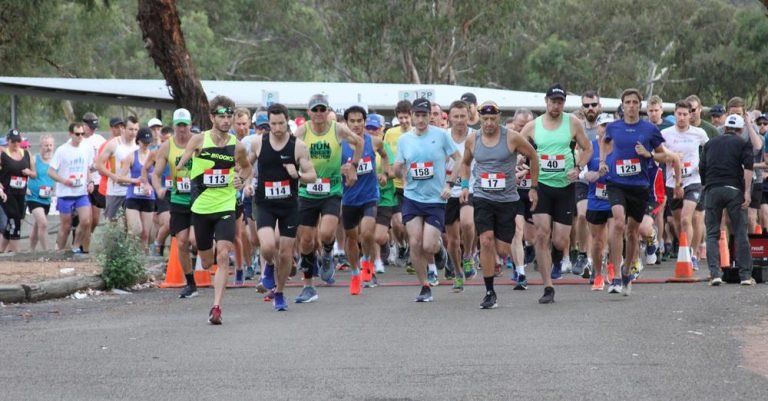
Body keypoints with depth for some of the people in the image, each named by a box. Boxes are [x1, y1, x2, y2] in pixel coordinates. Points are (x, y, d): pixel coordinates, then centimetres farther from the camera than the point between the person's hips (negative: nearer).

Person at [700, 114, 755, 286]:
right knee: (741, 233, 3)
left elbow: (702, 168, 17)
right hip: (734, 189, -2)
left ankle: (715, 273, -8)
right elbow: (748, 167, -6)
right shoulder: (743, 144, 8)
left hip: (712, 189, 2)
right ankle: (745, 275, 0)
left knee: (712, 233, 5)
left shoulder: (711, 143, 18)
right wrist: (747, 192, -10)